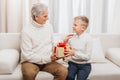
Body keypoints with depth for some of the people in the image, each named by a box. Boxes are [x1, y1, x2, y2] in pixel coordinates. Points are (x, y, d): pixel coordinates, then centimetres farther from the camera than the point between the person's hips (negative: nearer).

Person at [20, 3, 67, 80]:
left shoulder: (49, 26, 2)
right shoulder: (26, 31, -14)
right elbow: (27, 55, -16)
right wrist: (47, 58, -19)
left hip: (47, 61, 5)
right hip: (31, 61, -4)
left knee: (63, 71, -19)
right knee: (29, 74, -37)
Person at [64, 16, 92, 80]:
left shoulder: (88, 38, -9)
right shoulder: (71, 37, 0)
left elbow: (87, 56, -12)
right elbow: (66, 51, 8)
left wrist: (75, 53, -23)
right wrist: (65, 42, -7)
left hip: (84, 65, -2)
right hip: (73, 63, 2)